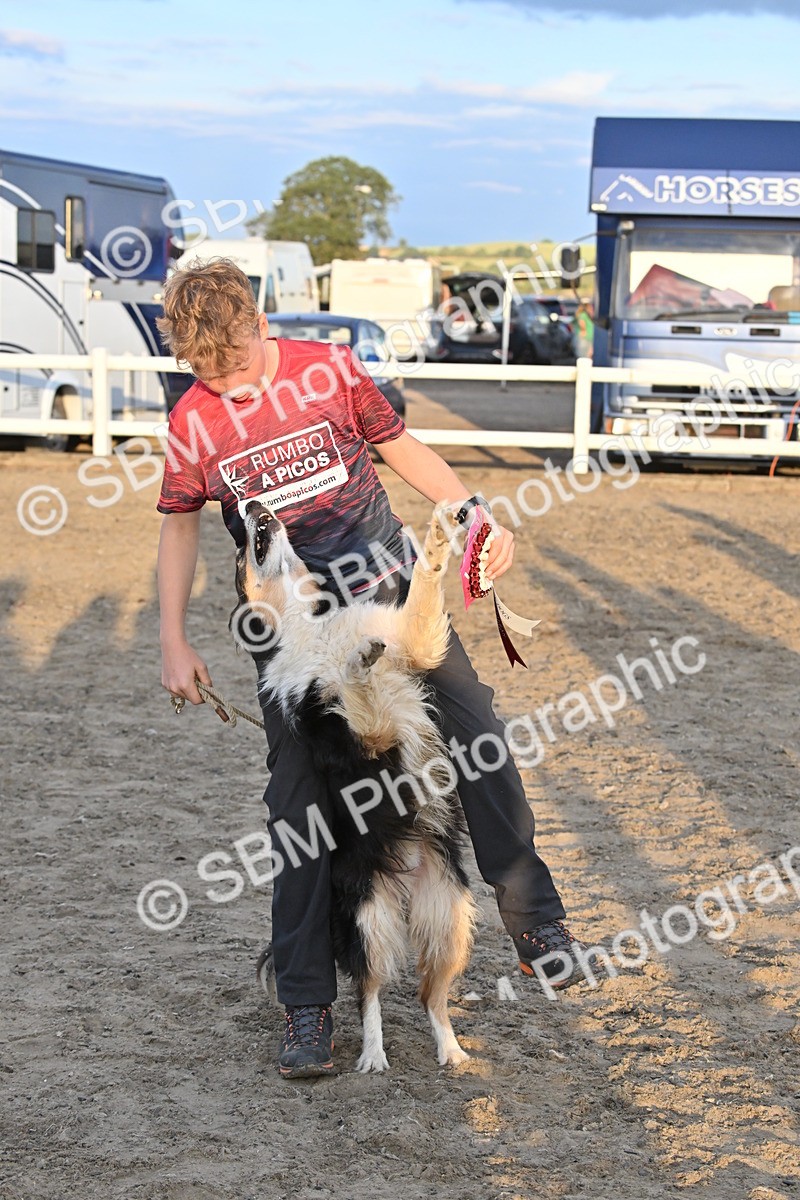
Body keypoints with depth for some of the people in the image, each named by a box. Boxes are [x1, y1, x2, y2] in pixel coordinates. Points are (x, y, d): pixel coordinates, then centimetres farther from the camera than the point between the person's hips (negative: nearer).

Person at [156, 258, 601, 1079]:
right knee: (302, 807, -4)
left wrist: (474, 512, -1)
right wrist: (173, 643, 2)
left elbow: (399, 446, 8)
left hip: (396, 595, 1)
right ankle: (306, 1008, 5)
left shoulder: (329, 369, -6)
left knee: (478, 745, -1)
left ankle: (534, 920, 19)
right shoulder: (193, 424, -6)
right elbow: (180, 526, 7)